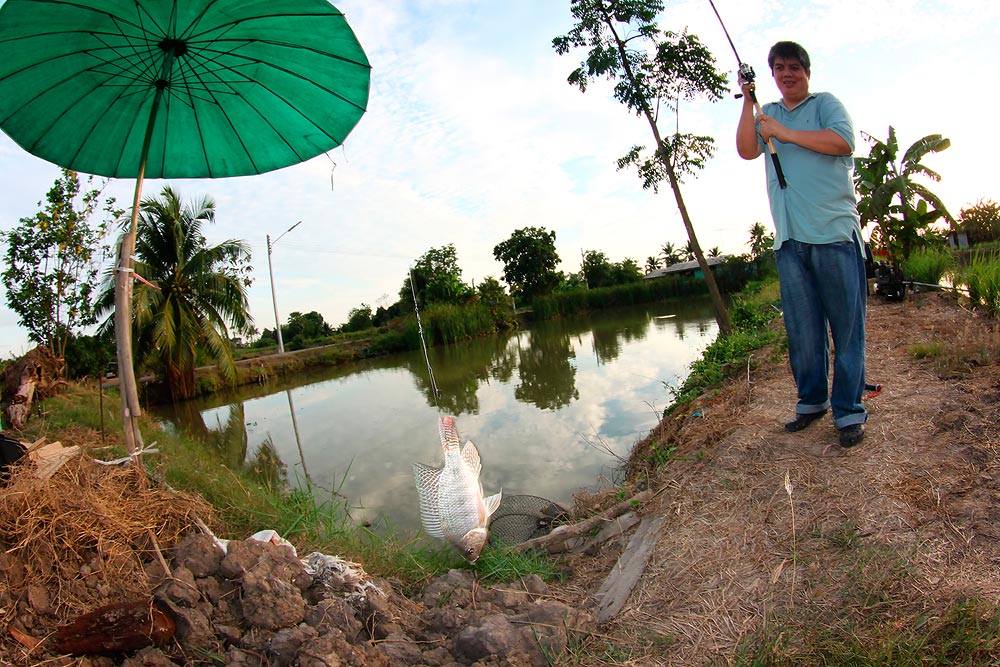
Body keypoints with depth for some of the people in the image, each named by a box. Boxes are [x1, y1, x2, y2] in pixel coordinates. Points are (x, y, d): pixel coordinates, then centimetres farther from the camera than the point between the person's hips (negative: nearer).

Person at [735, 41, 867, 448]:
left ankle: (849, 411, 4)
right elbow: (747, 151, 4)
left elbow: (843, 142, -8)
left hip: (834, 232, -3)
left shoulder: (826, 104, 10)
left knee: (846, 326, -4)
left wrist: (785, 133, -8)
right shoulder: (767, 114, 22)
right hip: (789, 239, 4)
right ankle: (812, 401, 17)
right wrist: (747, 100, 1)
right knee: (801, 330, 5)